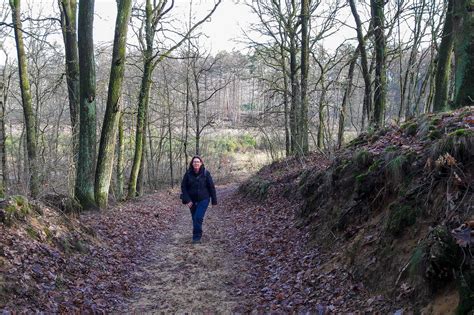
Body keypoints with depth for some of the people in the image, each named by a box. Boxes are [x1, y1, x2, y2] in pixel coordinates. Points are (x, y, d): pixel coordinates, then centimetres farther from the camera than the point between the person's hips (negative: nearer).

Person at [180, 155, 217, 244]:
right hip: (192, 200, 3)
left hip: (203, 200, -2)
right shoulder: (188, 173, -5)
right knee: (195, 219, 10)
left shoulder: (206, 173, -8)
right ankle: (197, 235, 29)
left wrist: (214, 200, -2)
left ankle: (196, 237, -1)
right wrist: (187, 200, -12)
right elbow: (183, 187, -3)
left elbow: (211, 187, -3)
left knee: (198, 218, -14)